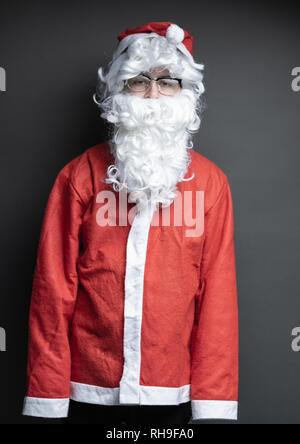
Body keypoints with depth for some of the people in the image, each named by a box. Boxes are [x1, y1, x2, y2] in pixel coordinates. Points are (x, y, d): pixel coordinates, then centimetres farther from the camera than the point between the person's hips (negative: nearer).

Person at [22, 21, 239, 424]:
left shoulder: (210, 182, 1)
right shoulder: (80, 176, -1)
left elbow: (218, 294, 0)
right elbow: (53, 287, -2)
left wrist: (212, 403, -2)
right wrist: (48, 398, -3)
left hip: (174, 394, 1)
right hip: (90, 392, 0)